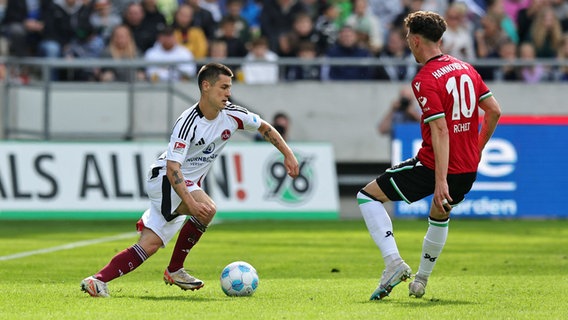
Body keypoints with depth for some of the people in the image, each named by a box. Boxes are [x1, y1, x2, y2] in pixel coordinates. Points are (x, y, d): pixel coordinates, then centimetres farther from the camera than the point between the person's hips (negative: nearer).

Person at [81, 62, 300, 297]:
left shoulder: (232, 115, -4)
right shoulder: (187, 123, -26)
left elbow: (265, 128, 14)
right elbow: (172, 168, -31)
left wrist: (288, 154, 6)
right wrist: (191, 203, -41)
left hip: (188, 184, 8)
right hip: (165, 179, -8)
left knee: (150, 245, 1)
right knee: (207, 209, -31)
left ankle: (98, 280, 1)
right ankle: (174, 270, -16)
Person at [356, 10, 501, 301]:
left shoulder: (425, 80, -15)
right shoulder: (466, 69, 7)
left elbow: (440, 130, -22)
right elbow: (494, 110, 10)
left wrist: (441, 180, -24)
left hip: (433, 166, -7)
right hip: (468, 168, 8)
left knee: (368, 196, 7)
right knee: (440, 217, 35)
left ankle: (394, 262, -6)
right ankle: (420, 281, 42)